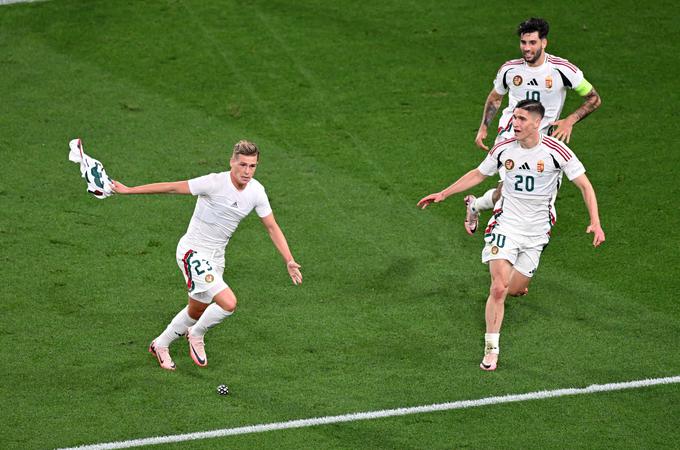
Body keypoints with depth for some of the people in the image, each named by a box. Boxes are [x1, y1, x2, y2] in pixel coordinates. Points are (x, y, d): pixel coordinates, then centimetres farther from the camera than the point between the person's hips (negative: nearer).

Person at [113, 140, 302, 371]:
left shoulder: (256, 191, -4)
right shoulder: (214, 183, -23)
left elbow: (272, 228, 6)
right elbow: (172, 187, -16)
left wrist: (289, 261, -2)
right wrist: (129, 190, -13)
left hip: (215, 257, 7)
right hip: (192, 251, -7)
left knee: (197, 311, 20)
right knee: (228, 302, -22)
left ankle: (160, 345, 44)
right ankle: (196, 334, 7)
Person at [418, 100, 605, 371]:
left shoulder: (556, 151, -13)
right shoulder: (503, 150, -5)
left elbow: (585, 186, -6)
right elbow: (478, 175, 13)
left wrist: (595, 223, -16)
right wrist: (443, 194, 12)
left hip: (536, 232, 0)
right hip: (505, 224, 0)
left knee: (514, 289, 3)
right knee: (499, 288, -16)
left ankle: (519, 283, 42)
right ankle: (491, 349, -8)